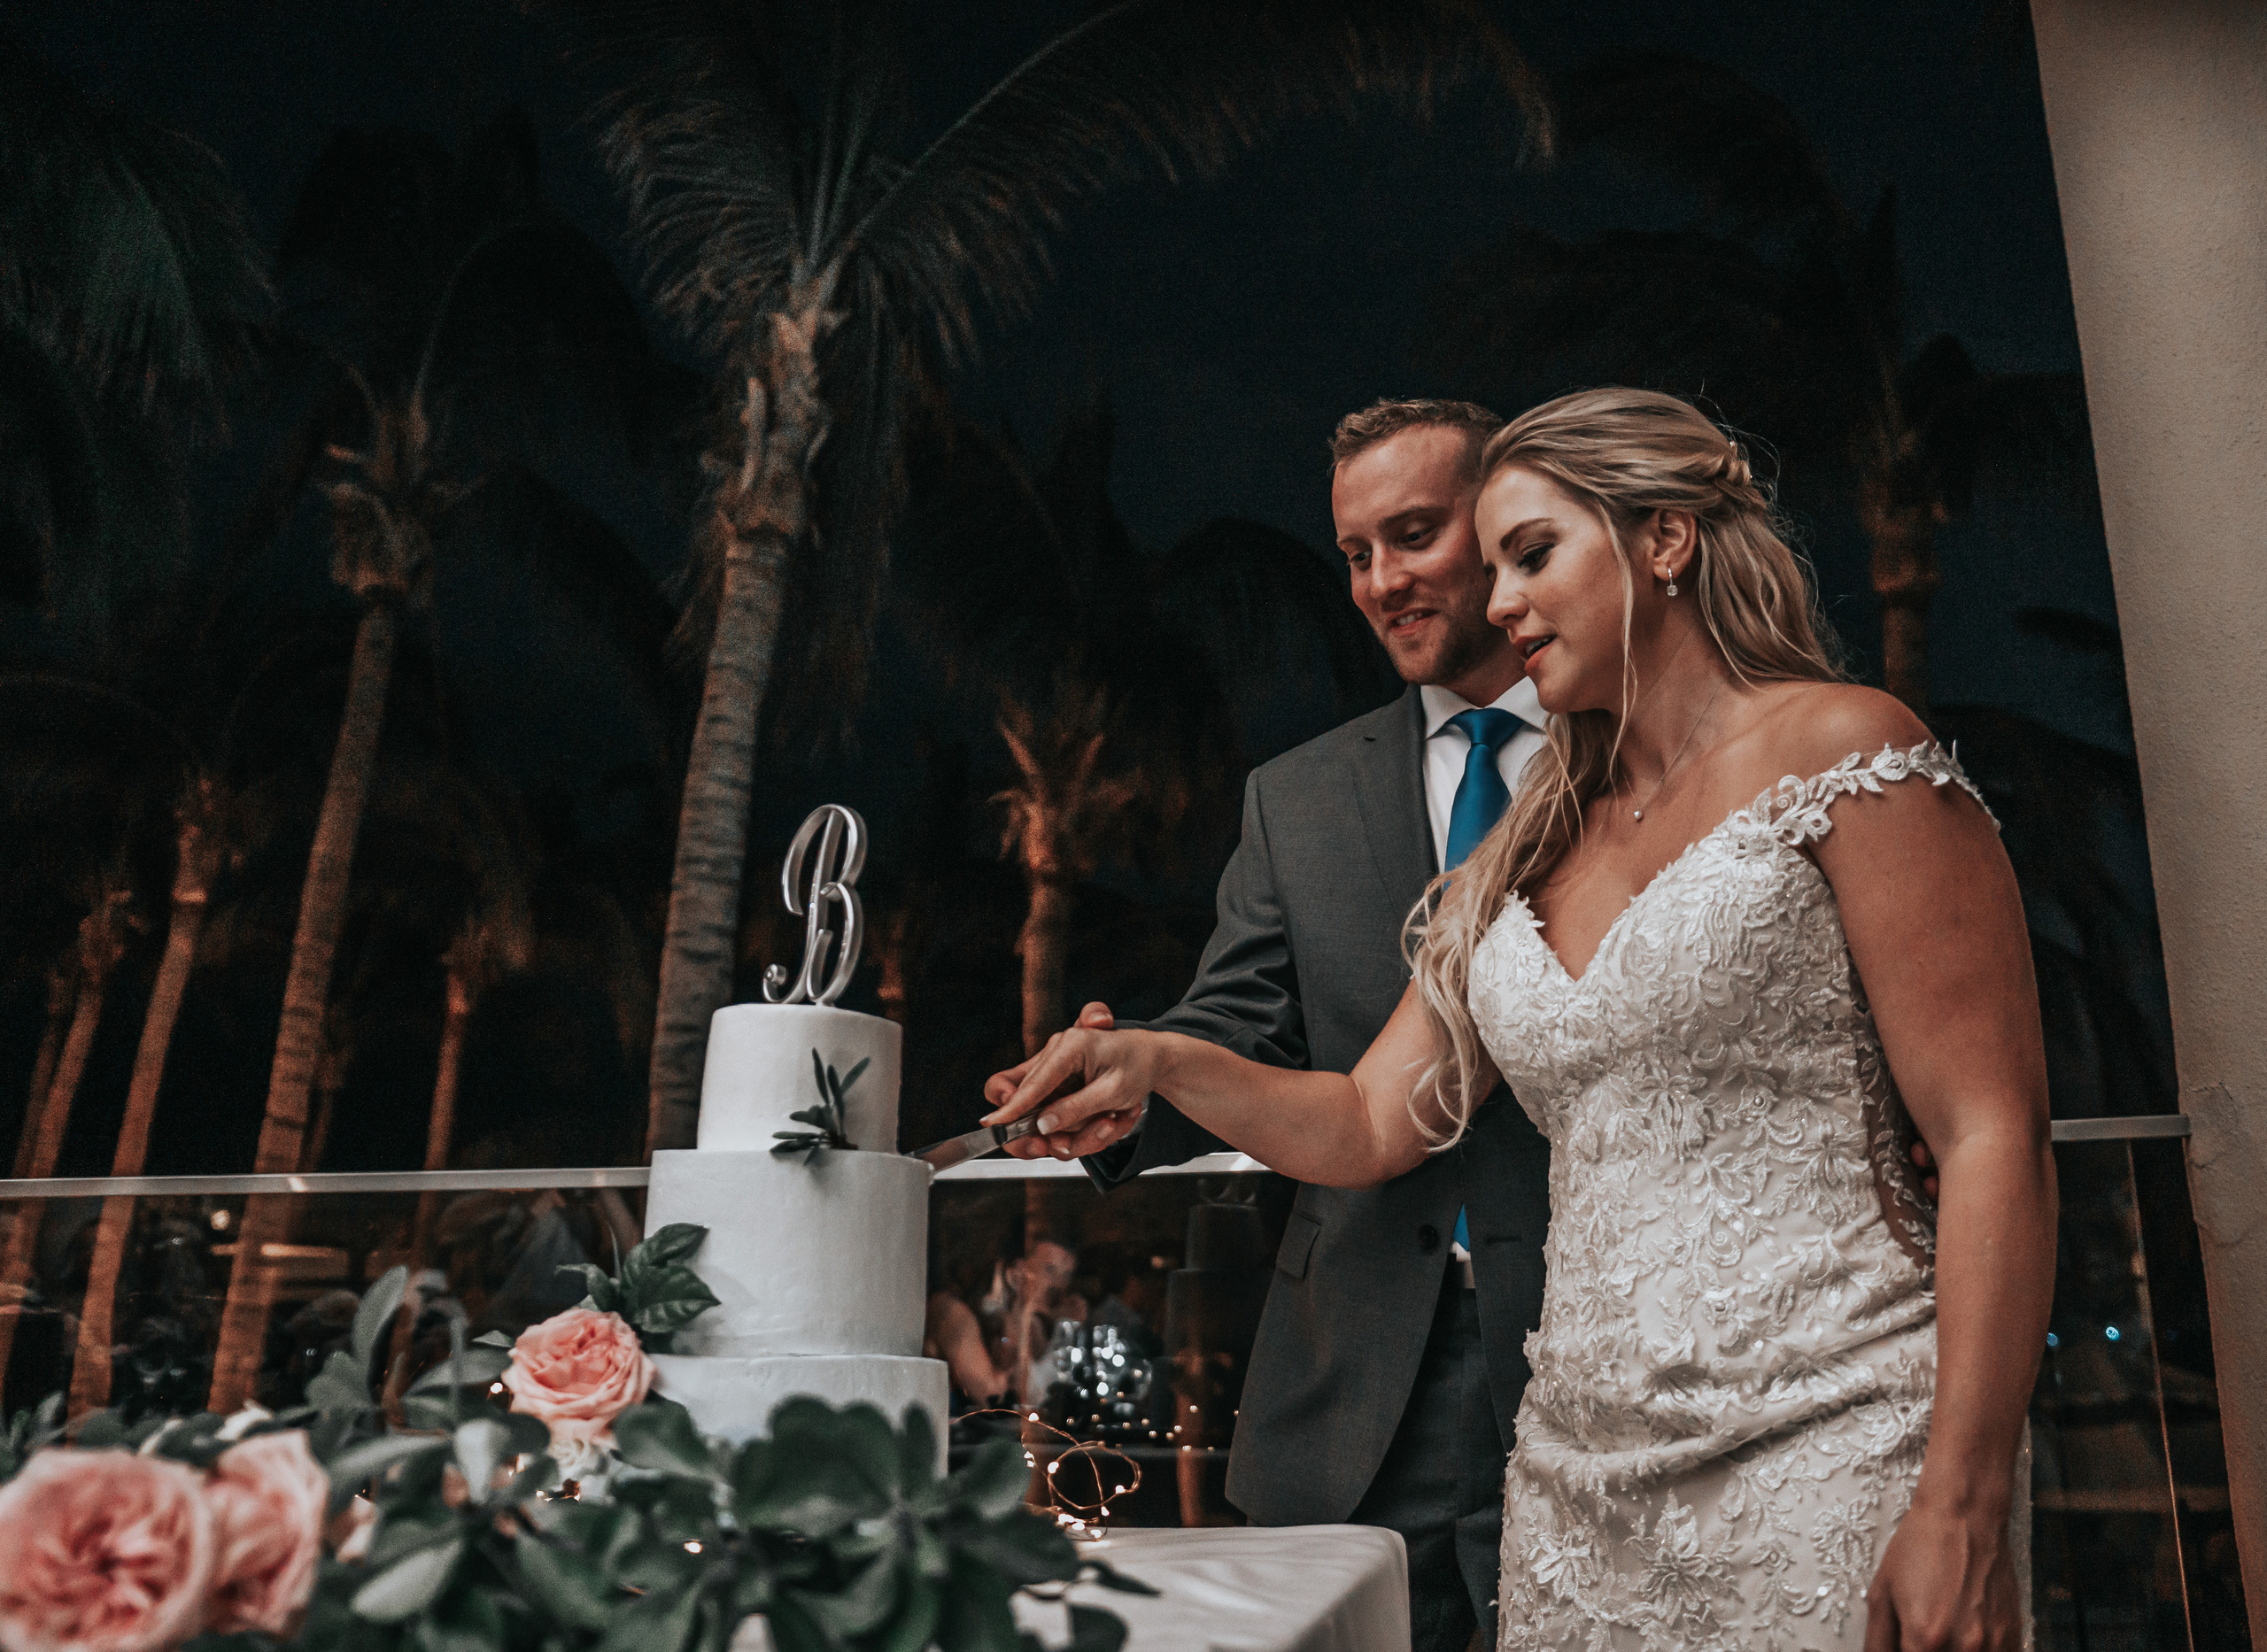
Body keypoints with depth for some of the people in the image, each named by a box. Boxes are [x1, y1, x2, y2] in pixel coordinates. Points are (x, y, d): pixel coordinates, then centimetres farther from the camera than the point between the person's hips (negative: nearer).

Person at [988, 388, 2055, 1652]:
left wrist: (1963, 1510, -17)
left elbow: (1996, 1132, -10)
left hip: (1824, 1455, -5)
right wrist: (1162, 1064, -5)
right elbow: (1371, 1125, 13)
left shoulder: (1839, 753, -5)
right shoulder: (1526, 858, 14)